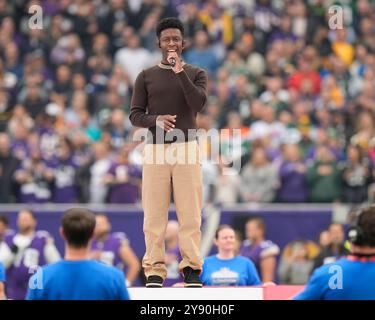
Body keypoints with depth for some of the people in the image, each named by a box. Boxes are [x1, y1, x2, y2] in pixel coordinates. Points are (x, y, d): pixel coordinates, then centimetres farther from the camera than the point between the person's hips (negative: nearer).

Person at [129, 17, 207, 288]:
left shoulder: (196, 74, 9)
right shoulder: (147, 76, 11)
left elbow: (199, 104, -10)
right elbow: (135, 115, 6)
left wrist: (180, 71, -15)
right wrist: (156, 119, -15)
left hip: (187, 149, 0)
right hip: (156, 150, 0)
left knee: (190, 213, -4)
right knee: (154, 214, -3)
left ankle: (191, 269, 1)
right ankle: (155, 271, 1)